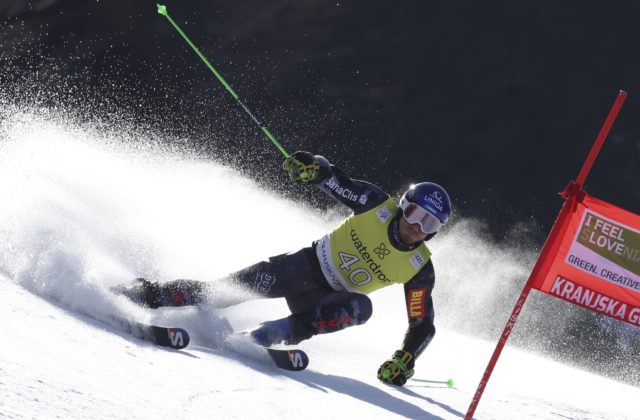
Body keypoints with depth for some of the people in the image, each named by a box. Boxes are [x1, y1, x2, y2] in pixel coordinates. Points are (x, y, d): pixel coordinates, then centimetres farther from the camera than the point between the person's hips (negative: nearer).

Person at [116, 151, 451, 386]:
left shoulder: (419, 269, -12)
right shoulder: (378, 205, -13)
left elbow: (423, 324, -7)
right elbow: (334, 180, -9)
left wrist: (404, 360, -24)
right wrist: (312, 167, -33)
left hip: (328, 298, 0)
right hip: (307, 264, 0)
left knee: (361, 308, -34)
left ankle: (269, 335, -36)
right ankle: (150, 296, -1)